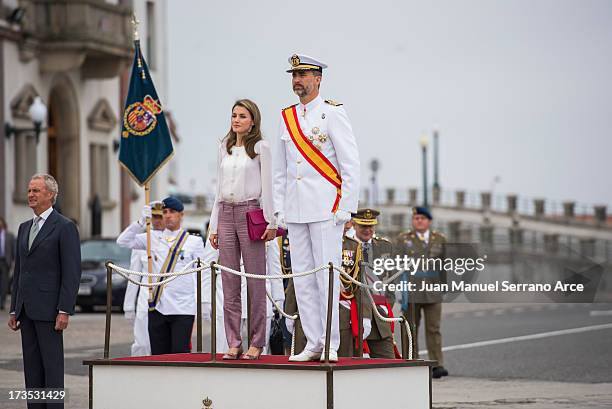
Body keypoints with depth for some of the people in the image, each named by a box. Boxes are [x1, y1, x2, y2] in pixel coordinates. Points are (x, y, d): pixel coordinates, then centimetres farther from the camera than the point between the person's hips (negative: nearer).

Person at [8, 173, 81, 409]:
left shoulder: (65, 228, -6)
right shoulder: (25, 228, 17)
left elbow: (72, 273, -11)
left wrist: (65, 311, -17)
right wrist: (14, 310, 14)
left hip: (48, 308, -7)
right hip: (27, 309, 7)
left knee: (52, 365, -6)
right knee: (32, 368, 7)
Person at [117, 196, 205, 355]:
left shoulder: (194, 241, 5)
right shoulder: (153, 238, 12)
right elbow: (123, 241, 7)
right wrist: (141, 221, -5)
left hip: (183, 308, -3)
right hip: (157, 307, 3)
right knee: (158, 356, 4)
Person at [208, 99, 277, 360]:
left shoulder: (261, 147, 1)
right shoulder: (224, 148, 15)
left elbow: (267, 187, -3)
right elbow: (219, 188, 17)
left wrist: (270, 222, -9)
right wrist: (214, 225, 13)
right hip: (226, 214, 5)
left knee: (255, 281, -3)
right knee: (229, 282, 2)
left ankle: (256, 343, 0)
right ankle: (233, 343, 5)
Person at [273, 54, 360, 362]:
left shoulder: (332, 113, -3)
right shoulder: (287, 117, 15)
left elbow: (351, 164, -6)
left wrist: (346, 209, -11)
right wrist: (279, 210, 12)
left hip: (326, 209, -6)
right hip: (295, 212, 6)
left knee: (327, 276, -7)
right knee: (302, 279, 5)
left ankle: (331, 345, -3)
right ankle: (313, 344, 10)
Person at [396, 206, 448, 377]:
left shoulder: (440, 239, 11)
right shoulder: (403, 239, 7)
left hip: (433, 292, 1)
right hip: (411, 292, -1)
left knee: (433, 329, -4)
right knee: (411, 330, 3)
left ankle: (437, 365, -6)